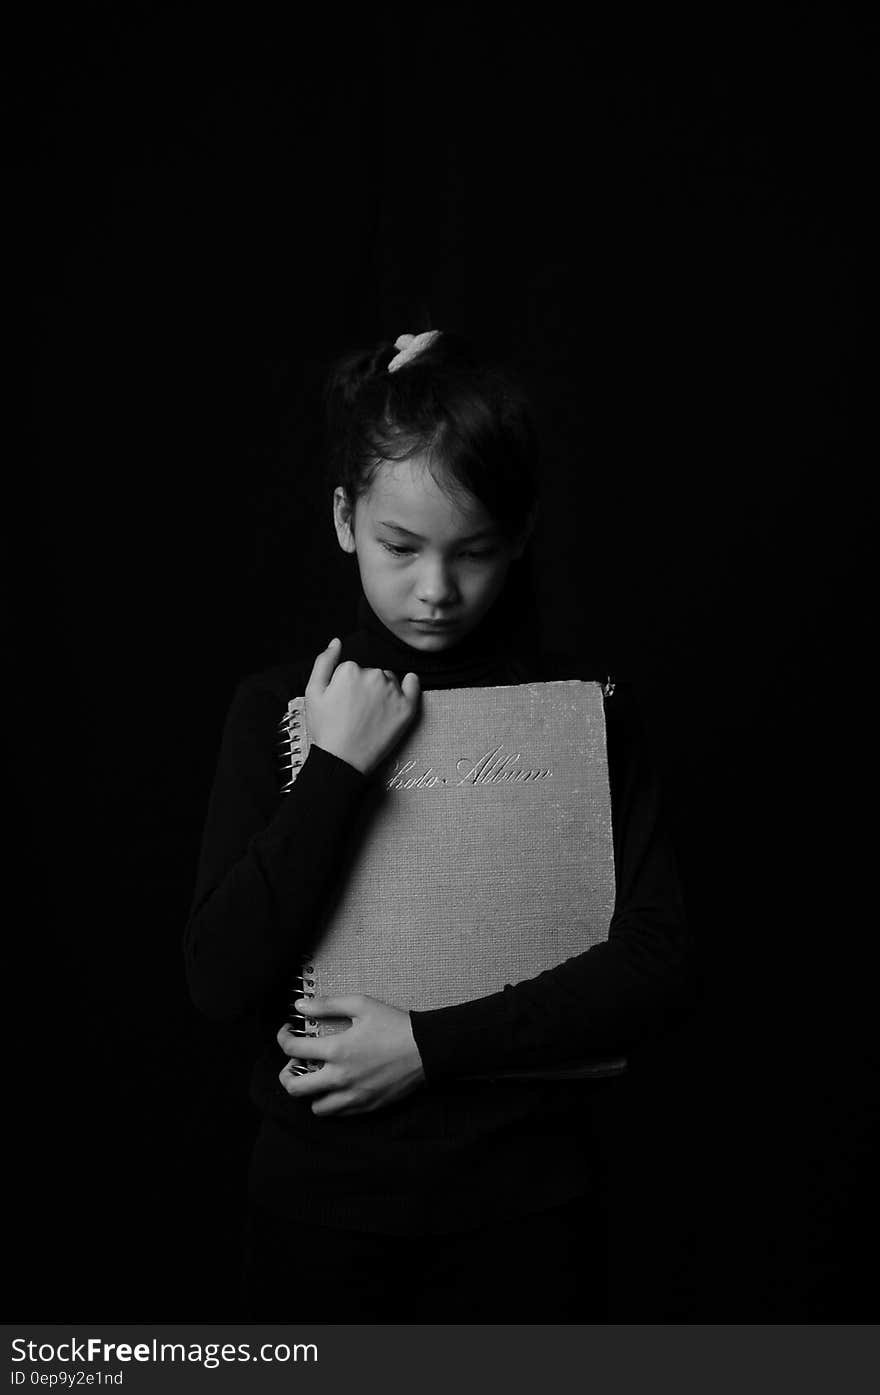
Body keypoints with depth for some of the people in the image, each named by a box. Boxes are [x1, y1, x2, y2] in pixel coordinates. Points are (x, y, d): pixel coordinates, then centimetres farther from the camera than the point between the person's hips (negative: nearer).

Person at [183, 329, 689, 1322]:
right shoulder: (282, 707, -3)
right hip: (322, 1191, 1)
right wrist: (337, 770, -17)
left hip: (522, 1199, 0)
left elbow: (655, 961, -11)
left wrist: (433, 1043, -17)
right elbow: (221, 983, -11)